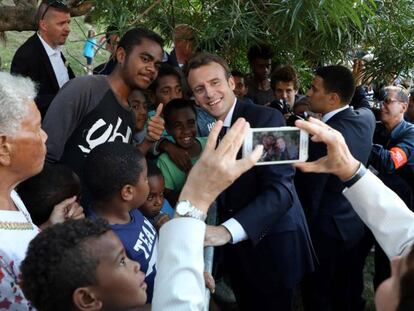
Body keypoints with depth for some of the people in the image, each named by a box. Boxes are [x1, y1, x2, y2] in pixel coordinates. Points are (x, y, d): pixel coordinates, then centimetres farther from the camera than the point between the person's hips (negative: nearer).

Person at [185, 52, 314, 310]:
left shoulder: (267, 118, -16)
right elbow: (226, 189, 8)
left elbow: (280, 189, -26)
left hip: (273, 246, -6)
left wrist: (229, 230, -38)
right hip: (238, 247, 6)